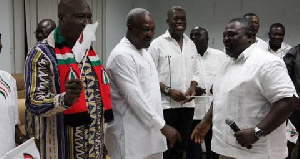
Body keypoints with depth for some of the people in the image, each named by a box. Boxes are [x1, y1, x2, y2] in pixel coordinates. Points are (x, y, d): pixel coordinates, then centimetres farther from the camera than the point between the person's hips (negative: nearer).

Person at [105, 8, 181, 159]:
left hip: (150, 130, 8)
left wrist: (159, 125, 15)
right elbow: (135, 98, -21)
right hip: (131, 135, -8)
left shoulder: (144, 53, 12)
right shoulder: (122, 55, -16)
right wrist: (162, 125, -17)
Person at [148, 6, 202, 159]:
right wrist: (168, 91, -18)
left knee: (181, 146, 14)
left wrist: (192, 88, -3)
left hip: (187, 105, 5)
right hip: (165, 105, -5)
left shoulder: (191, 44, 12)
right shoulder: (157, 43, -5)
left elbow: (196, 72, 16)